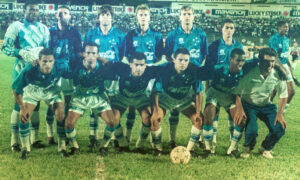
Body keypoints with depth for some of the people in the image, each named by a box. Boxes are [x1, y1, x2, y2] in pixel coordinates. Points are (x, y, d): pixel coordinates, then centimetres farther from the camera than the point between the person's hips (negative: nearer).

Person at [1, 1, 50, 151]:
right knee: (19, 104, -5)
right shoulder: (16, 26, -2)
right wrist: (21, 52, -20)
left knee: (35, 104, 7)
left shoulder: (43, 29, 12)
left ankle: (34, 139, 15)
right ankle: (14, 141, 2)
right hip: (21, 70, -4)